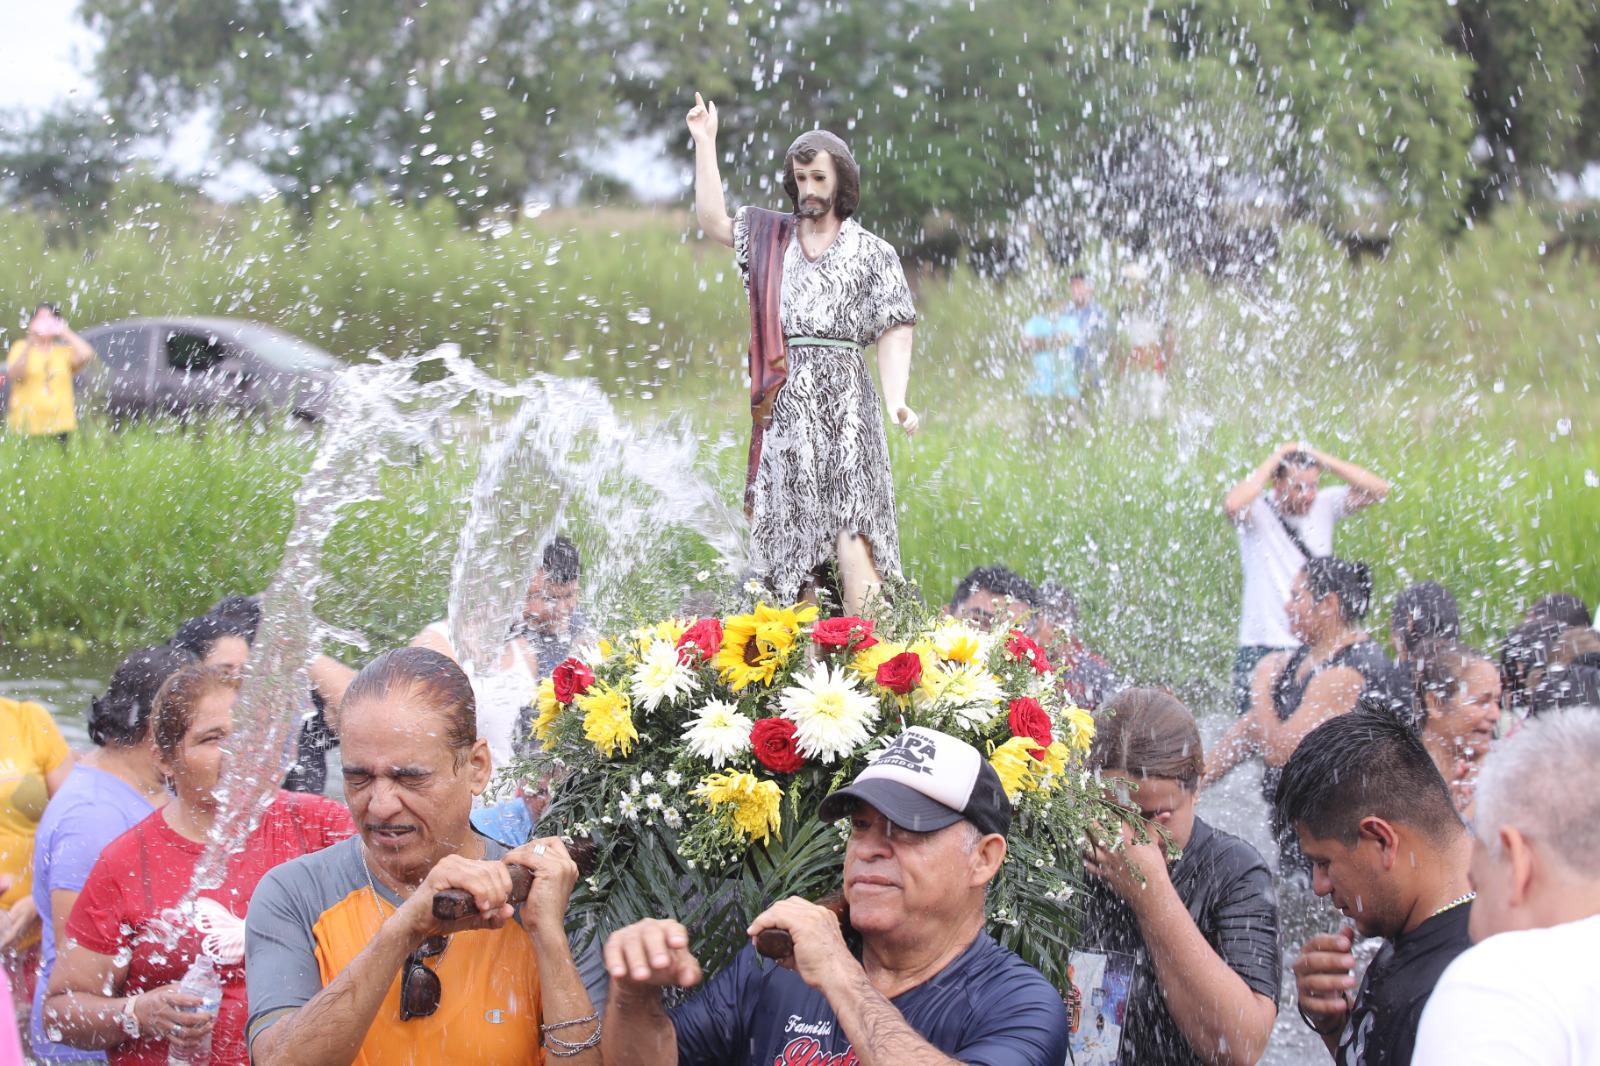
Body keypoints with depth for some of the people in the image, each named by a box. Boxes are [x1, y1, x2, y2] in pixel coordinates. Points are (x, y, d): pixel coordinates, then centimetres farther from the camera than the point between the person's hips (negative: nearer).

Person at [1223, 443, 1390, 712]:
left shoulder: (1325, 506, 5)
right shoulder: (1258, 513, -6)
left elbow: (1378, 489, -4)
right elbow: (1233, 506, -29)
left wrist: (1321, 458, -8)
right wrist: (1273, 460, -16)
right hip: (1264, 648, -3)